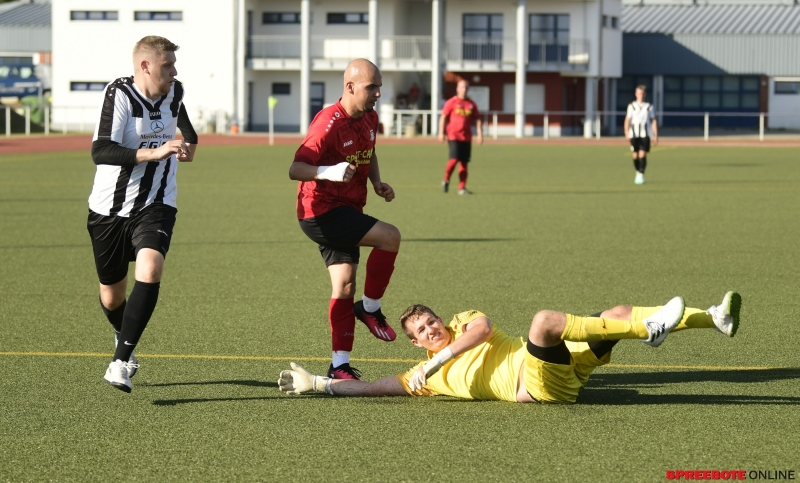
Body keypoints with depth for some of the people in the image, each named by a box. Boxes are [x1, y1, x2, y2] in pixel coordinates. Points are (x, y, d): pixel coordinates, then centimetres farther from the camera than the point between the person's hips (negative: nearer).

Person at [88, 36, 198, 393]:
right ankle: (123, 338, 47)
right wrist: (153, 153, -34)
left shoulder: (174, 92, 5)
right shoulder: (119, 95, -15)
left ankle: (121, 362, -25)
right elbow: (100, 152, -29)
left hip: (155, 206, 3)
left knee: (150, 269, -27)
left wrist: (189, 143, 24)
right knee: (111, 297, 10)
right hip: (110, 209, -3)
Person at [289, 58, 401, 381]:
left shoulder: (370, 118, 6)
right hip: (321, 212, -8)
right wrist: (329, 172, -44)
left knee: (344, 285, 6)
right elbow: (296, 169, -26)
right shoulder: (329, 123, -21)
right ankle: (370, 308, -1)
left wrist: (377, 183, 8)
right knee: (390, 237, -21)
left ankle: (339, 365, 8)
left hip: (348, 210, 8)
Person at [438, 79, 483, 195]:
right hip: (454, 136, -4)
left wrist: (480, 134, 4)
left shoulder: (471, 104, 12)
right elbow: (443, 117, -2)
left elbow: (477, 120, 14)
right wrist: (441, 133, -10)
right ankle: (446, 180, 8)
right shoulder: (451, 102, 0)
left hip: (467, 137, 4)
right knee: (454, 159, -14)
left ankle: (462, 188, 4)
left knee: (464, 162, 2)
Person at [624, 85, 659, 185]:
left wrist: (656, 136, 5)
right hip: (634, 135, 1)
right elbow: (627, 120, 0)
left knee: (643, 155, -12)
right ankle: (638, 173, 26)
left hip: (645, 135, -1)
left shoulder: (649, 106, 8)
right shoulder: (631, 106, 6)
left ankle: (641, 176, -13)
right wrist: (626, 133, -14)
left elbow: (653, 121, 10)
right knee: (635, 155, 4)